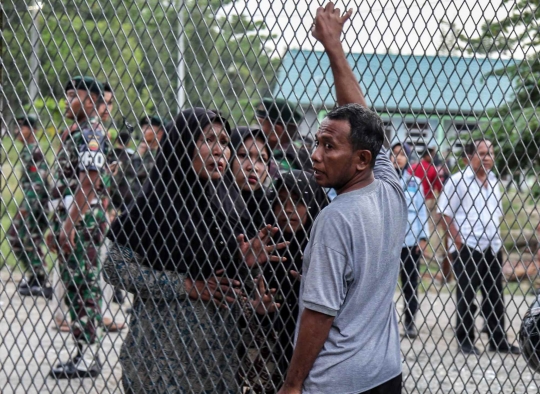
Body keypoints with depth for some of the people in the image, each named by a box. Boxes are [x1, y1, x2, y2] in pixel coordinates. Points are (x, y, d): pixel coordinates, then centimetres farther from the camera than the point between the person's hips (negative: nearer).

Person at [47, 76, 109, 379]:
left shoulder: (91, 134, -12)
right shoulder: (76, 134, 20)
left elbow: (88, 182, -20)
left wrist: (70, 223, -23)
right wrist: (59, 226, 22)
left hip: (83, 221, -10)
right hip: (71, 221, 10)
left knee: (83, 287, -8)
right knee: (75, 287, 11)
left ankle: (88, 358, -7)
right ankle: (85, 353, 15)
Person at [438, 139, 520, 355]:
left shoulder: (494, 181, 11)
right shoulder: (458, 180, -8)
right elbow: (445, 213, -9)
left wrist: (497, 238, 11)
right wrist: (458, 241, -13)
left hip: (492, 247, 6)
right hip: (466, 248, -6)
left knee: (495, 296, 9)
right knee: (466, 297, 1)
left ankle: (498, 340, 16)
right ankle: (465, 341, 9)